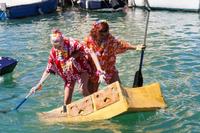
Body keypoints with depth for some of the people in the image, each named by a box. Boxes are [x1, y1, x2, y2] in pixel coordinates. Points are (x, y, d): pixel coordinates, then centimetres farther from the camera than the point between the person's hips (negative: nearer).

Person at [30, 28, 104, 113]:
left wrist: (99, 70, -39)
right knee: (67, 101, 1)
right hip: (68, 75, 3)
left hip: (81, 70, -3)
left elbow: (91, 53, -31)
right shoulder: (53, 52, -15)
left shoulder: (72, 44, -28)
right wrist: (39, 84, -8)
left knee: (83, 88, -29)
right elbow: (48, 70, -3)